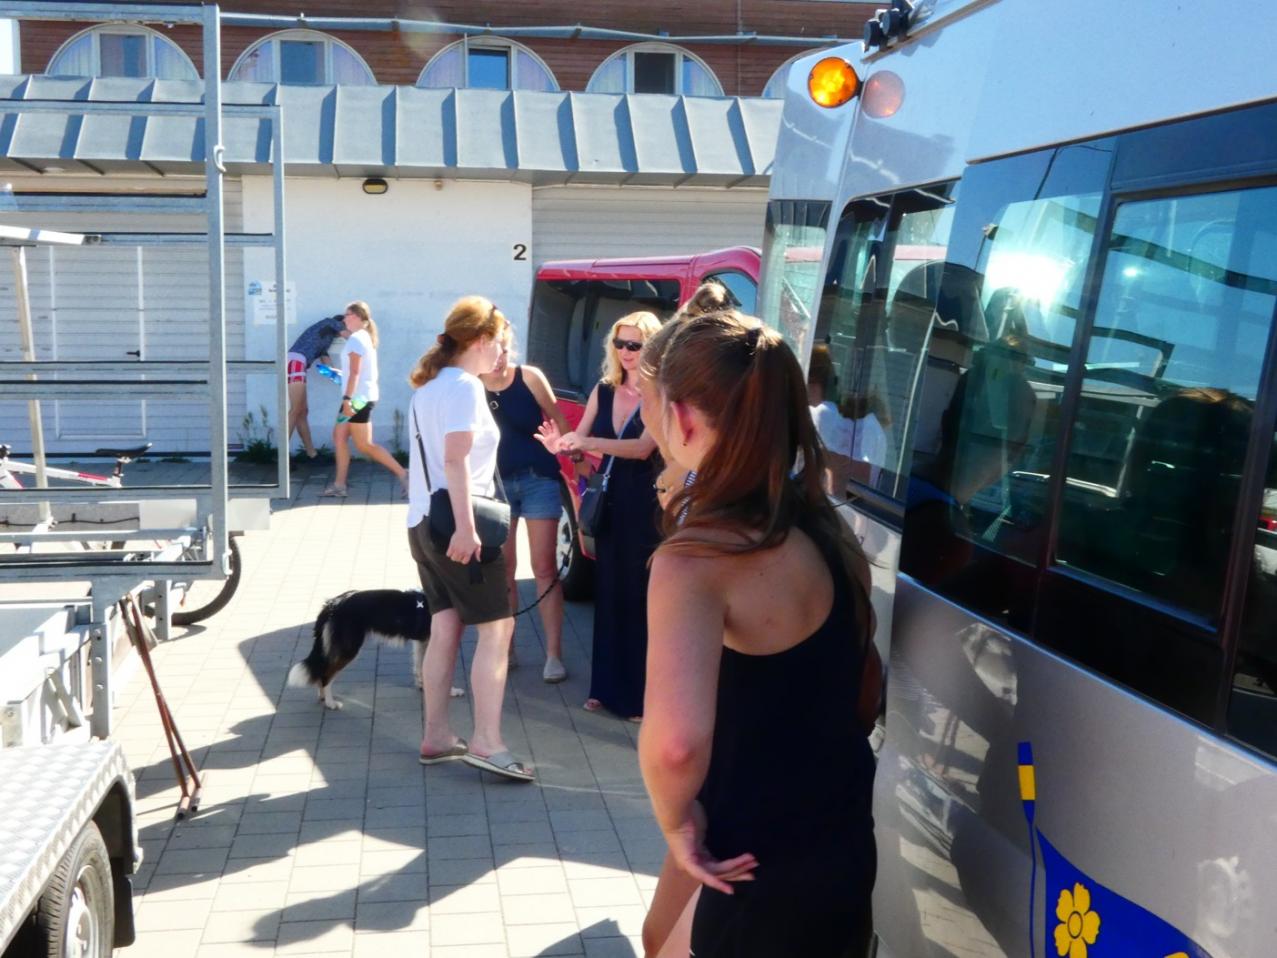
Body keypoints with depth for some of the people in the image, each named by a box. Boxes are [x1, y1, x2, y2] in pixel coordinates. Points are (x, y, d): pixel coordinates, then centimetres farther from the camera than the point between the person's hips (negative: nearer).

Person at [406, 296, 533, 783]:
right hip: (456, 524, -9)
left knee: (444, 629, 12)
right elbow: (456, 458, -22)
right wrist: (466, 526, -27)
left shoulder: (429, 385, 17)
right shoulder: (465, 385, -12)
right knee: (497, 627, -6)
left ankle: (436, 737, 16)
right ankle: (486, 742, -10)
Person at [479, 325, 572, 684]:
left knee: (544, 567, 1)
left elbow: (557, 418, 1)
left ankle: (554, 653, 5)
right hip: (495, 483, 2)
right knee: (502, 568, 10)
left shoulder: (529, 377, -8)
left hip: (538, 478, -1)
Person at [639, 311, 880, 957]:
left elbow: (674, 742, -40)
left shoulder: (697, 558, -24)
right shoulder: (821, 527, 1)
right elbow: (862, 692, 13)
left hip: (770, 878, -8)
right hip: (839, 847, 8)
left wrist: (677, 818, -21)